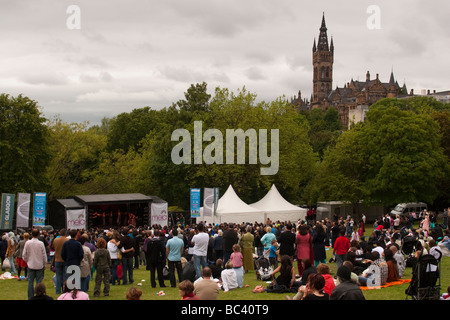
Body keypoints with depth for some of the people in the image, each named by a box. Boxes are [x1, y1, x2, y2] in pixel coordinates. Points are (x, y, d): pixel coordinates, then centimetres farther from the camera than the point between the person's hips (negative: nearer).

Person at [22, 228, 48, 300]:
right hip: (39, 265, -1)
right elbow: (44, 255, -4)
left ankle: (30, 297, 10)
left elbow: (24, 255, 1)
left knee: (30, 282, 8)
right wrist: (44, 264, 9)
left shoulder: (27, 243, -6)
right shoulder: (41, 243, -11)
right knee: (39, 282, 3)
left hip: (31, 265, 2)